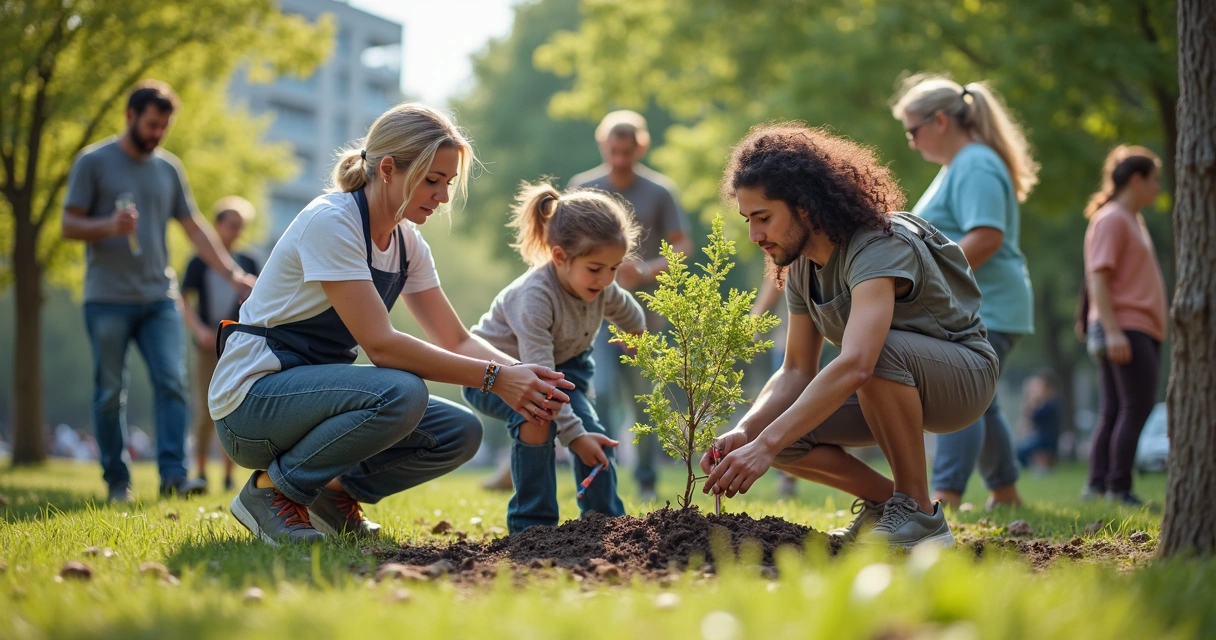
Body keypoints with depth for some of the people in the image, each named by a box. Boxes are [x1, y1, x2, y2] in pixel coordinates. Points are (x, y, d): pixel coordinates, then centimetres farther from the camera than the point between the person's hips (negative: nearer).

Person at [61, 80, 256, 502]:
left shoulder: (169, 168, 13)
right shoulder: (94, 162, 1)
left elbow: (195, 229, 14)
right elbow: (69, 225, -1)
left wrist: (232, 274, 5)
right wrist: (109, 226, -20)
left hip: (159, 298, 3)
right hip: (108, 300, -3)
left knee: (172, 384, -10)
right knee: (110, 393, 1)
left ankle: (173, 475, -13)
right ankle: (117, 481, 8)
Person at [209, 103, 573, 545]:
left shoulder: (406, 242, 5)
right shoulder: (330, 222, -21)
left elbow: (457, 341, 5)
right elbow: (380, 345, -27)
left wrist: (524, 376, -14)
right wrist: (495, 378, -28)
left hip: (316, 390, 8)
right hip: (253, 399, -8)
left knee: (459, 433, -8)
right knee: (402, 393, -32)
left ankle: (336, 494, 10)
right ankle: (271, 489, -13)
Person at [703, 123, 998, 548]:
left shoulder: (877, 246, -30)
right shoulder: (802, 267, -2)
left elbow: (855, 365, -44)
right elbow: (797, 372, 1)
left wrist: (765, 445, -48)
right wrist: (745, 431, -19)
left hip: (963, 375, -7)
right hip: (893, 390, 8)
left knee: (877, 350, -39)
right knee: (772, 428, -13)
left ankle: (920, 515, -23)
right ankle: (884, 501, 6)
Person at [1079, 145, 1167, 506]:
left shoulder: (1132, 220, 20)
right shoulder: (1111, 219, -10)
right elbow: (1098, 278, -17)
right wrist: (1112, 330, -24)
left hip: (1140, 330, 10)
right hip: (1125, 328, -10)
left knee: (1114, 412, 8)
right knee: (1137, 408, -11)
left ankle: (1098, 485, 9)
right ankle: (1118, 488, -10)